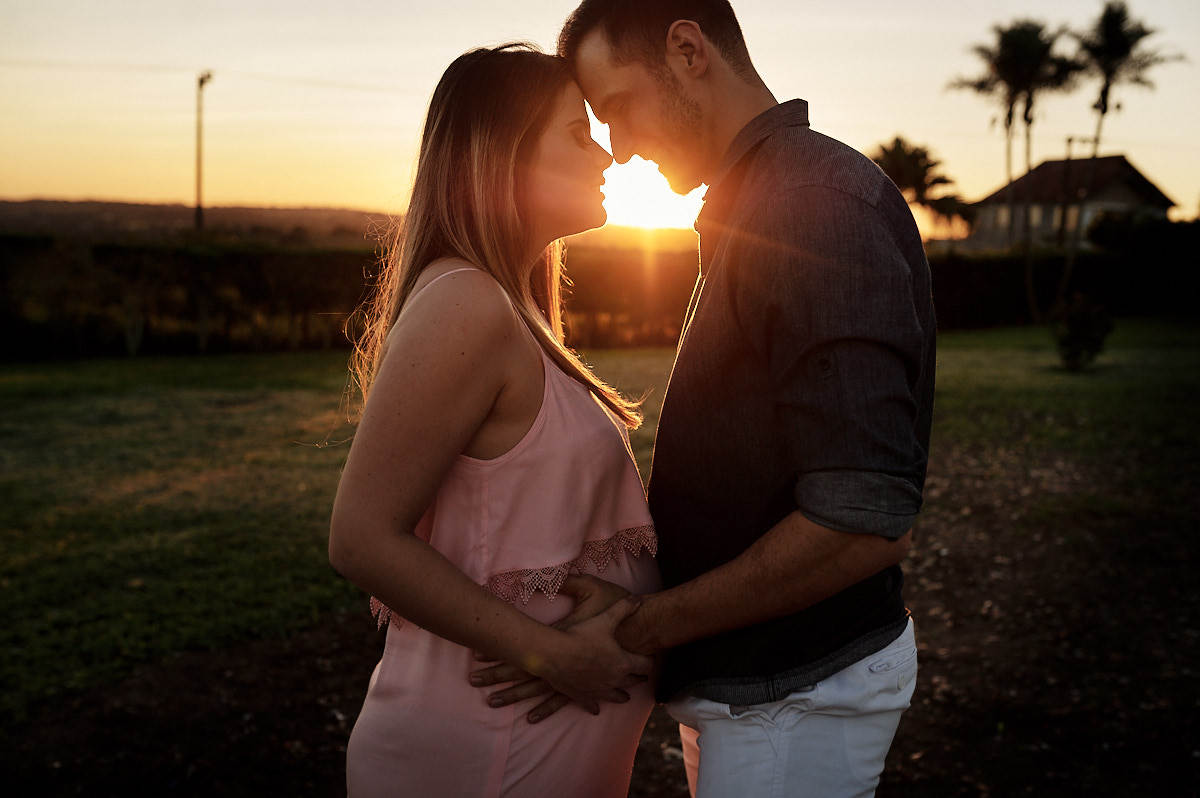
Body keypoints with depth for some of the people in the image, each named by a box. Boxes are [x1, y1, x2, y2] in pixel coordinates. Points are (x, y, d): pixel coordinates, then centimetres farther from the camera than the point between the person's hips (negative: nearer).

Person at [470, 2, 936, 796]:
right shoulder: (758, 206, 11)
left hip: (795, 700, -9)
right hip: (748, 680, 9)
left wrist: (640, 630, -20)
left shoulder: (823, 201, -21)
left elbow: (864, 525, -28)